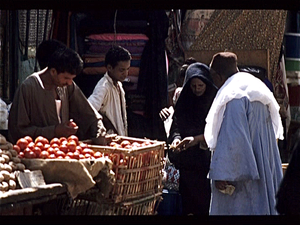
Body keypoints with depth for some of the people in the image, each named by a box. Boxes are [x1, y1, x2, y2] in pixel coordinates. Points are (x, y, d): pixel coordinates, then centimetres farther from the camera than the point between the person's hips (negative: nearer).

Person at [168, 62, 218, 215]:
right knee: (188, 199, 1)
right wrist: (176, 137, -12)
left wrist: (197, 139, -19)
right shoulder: (185, 100, 10)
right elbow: (176, 125, 8)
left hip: (207, 158, -3)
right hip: (187, 161, 3)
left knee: (206, 200, -7)